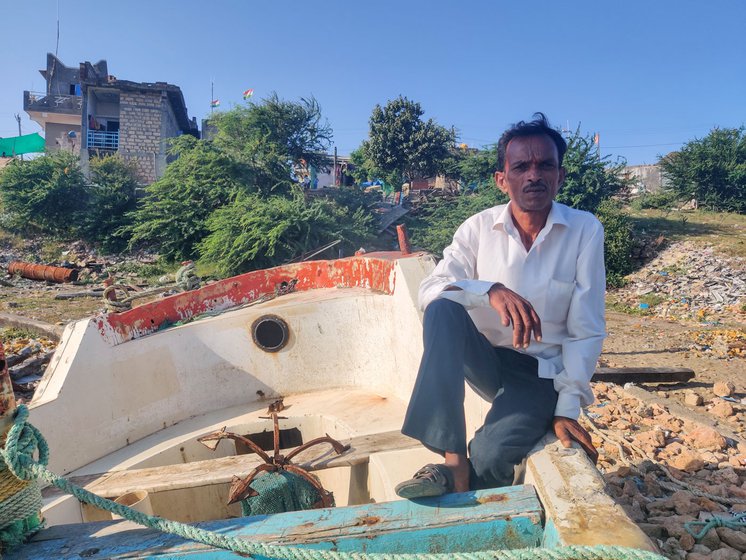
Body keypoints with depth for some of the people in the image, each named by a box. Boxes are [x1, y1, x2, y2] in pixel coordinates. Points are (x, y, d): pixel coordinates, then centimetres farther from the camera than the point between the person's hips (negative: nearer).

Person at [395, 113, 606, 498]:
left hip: (544, 374, -2)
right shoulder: (479, 228, -5)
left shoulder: (585, 231, -8)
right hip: (485, 361, 2)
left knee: (491, 455, -30)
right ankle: (454, 463, -26)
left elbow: (586, 330, -9)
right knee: (444, 309, -30)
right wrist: (490, 290, -33)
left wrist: (567, 408, -14)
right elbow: (429, 291, -16)